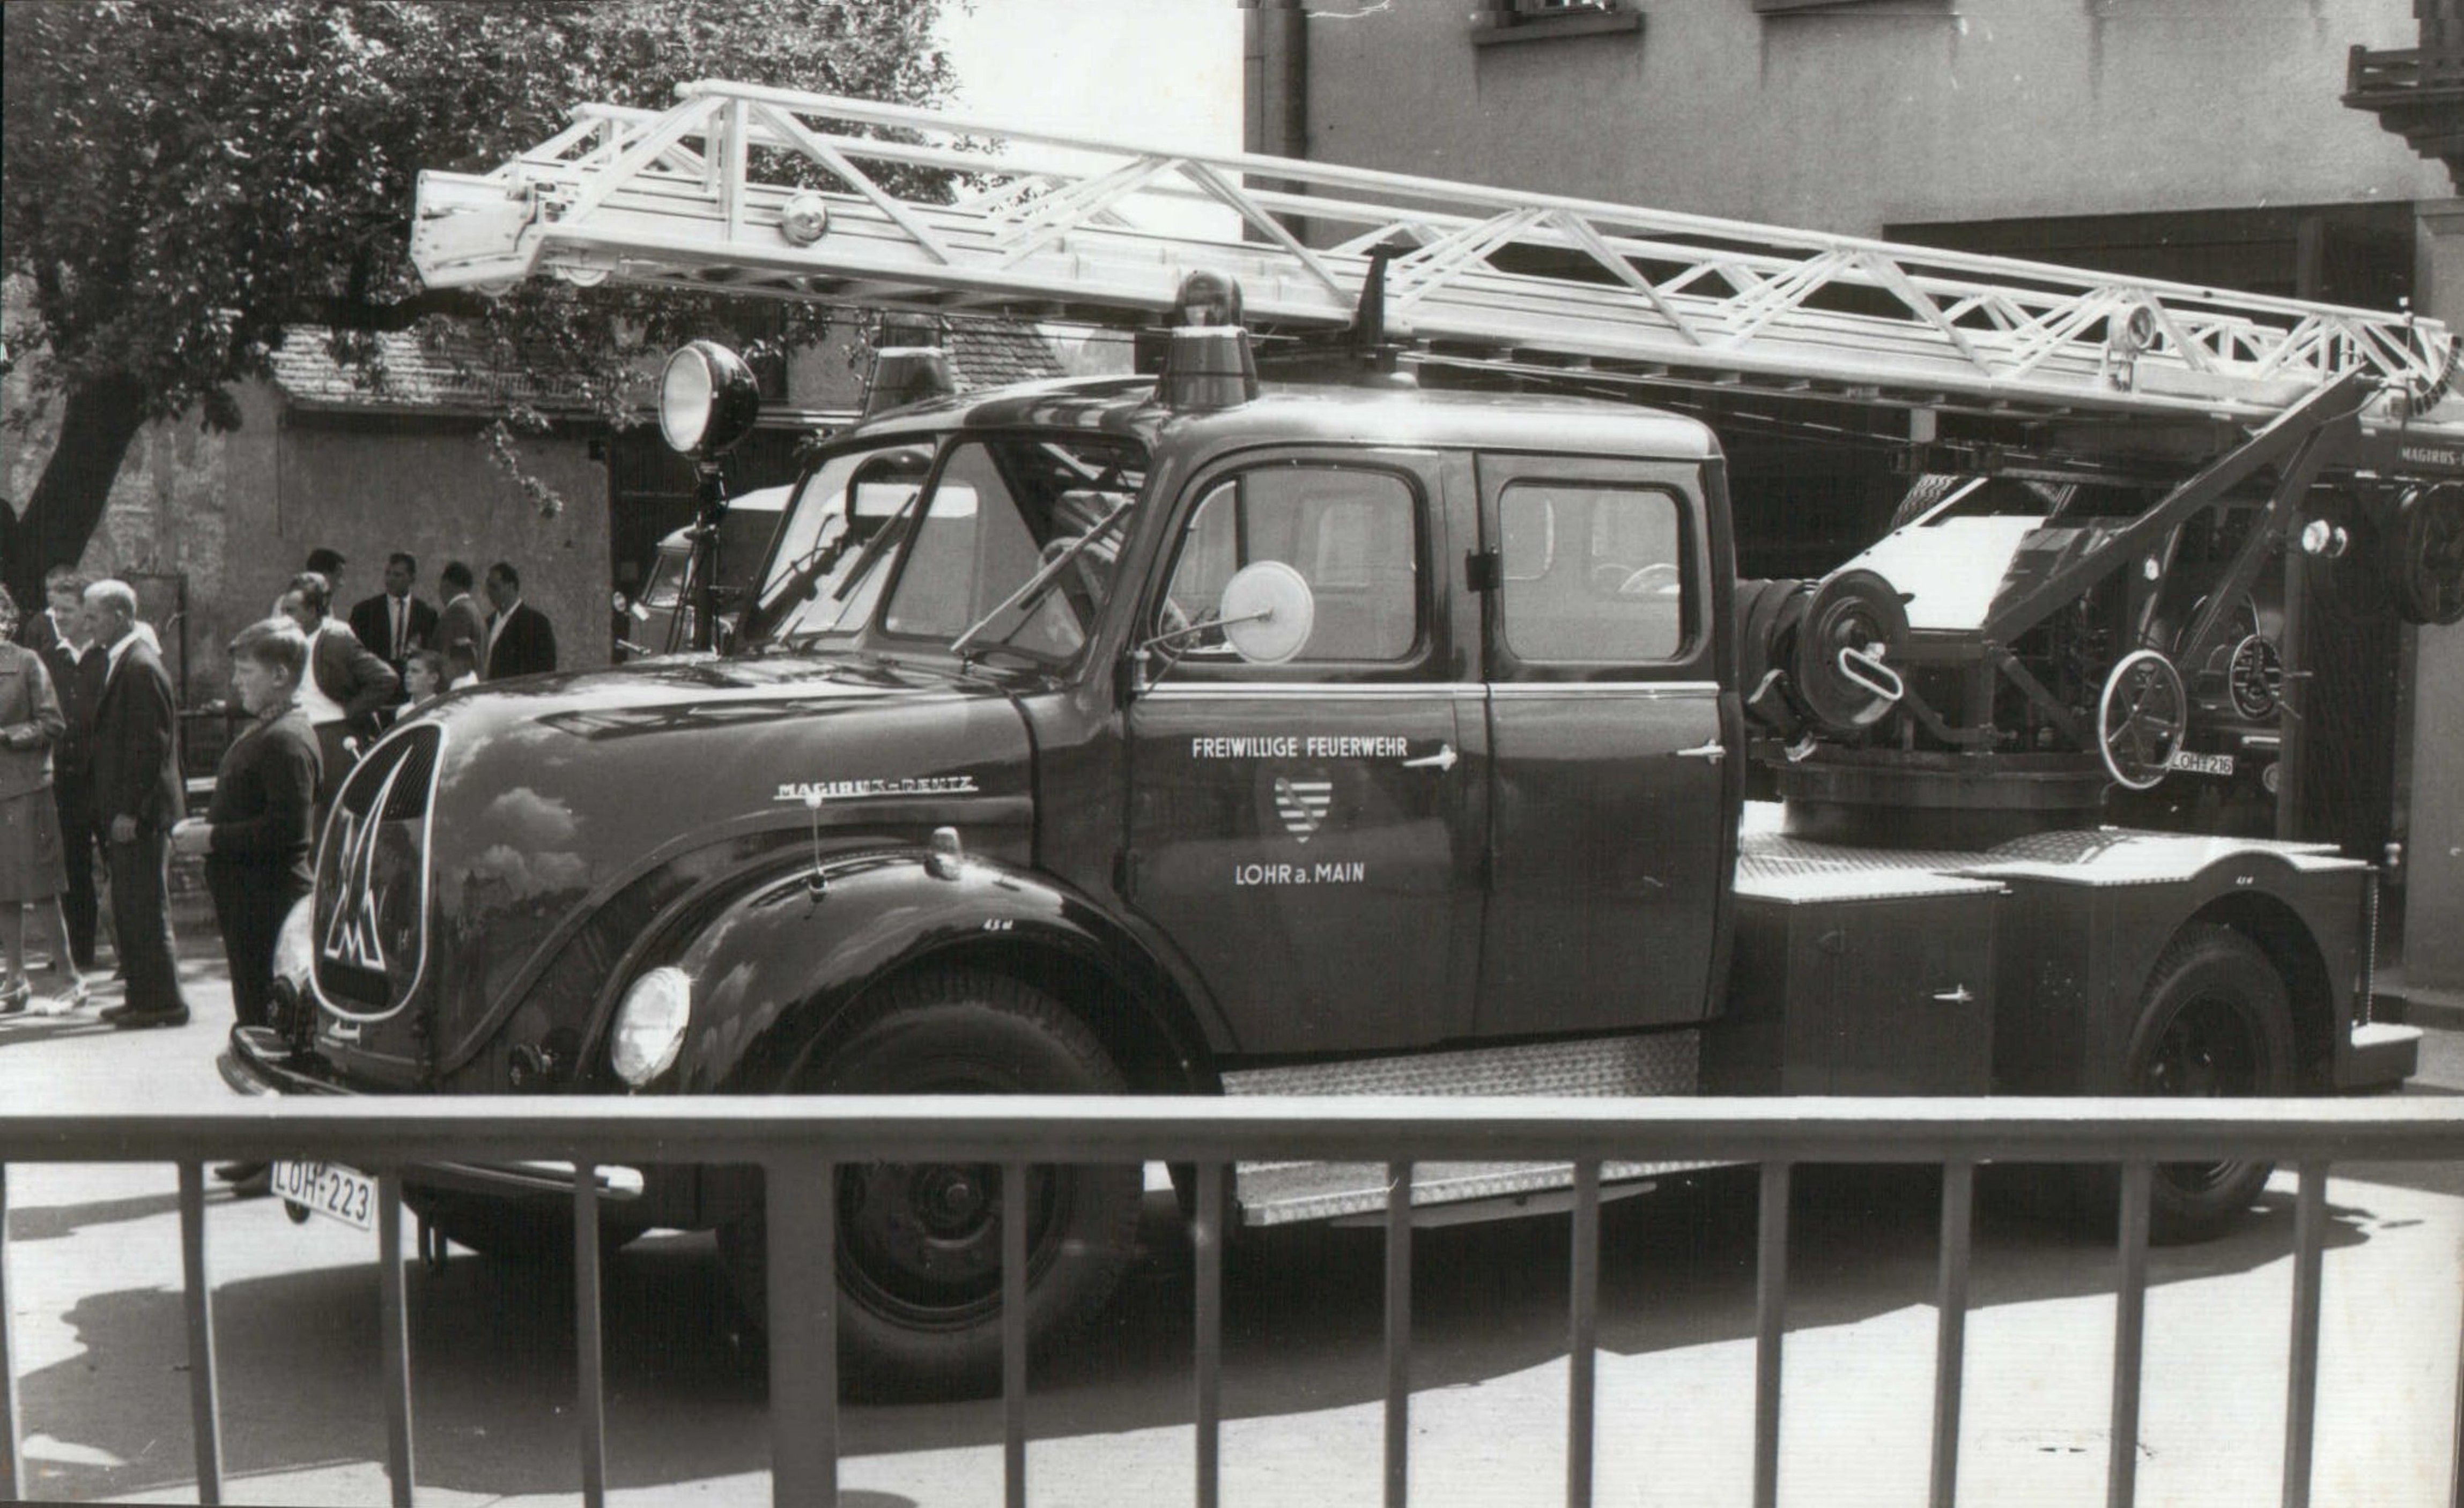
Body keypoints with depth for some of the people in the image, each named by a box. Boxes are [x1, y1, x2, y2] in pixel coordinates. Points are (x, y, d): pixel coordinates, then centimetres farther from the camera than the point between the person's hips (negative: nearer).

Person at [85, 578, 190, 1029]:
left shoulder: (140, 667, -16)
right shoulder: (120, 662, 14)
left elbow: (148, 743, -20)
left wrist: (129, 810, -20)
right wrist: (115, 808, 16)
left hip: (141, 811, -10)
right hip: (126, 810, 10)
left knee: (145, 908, -4)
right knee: (128, 907, 14)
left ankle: (164, 1001, 2)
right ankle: (143, 995, 22)